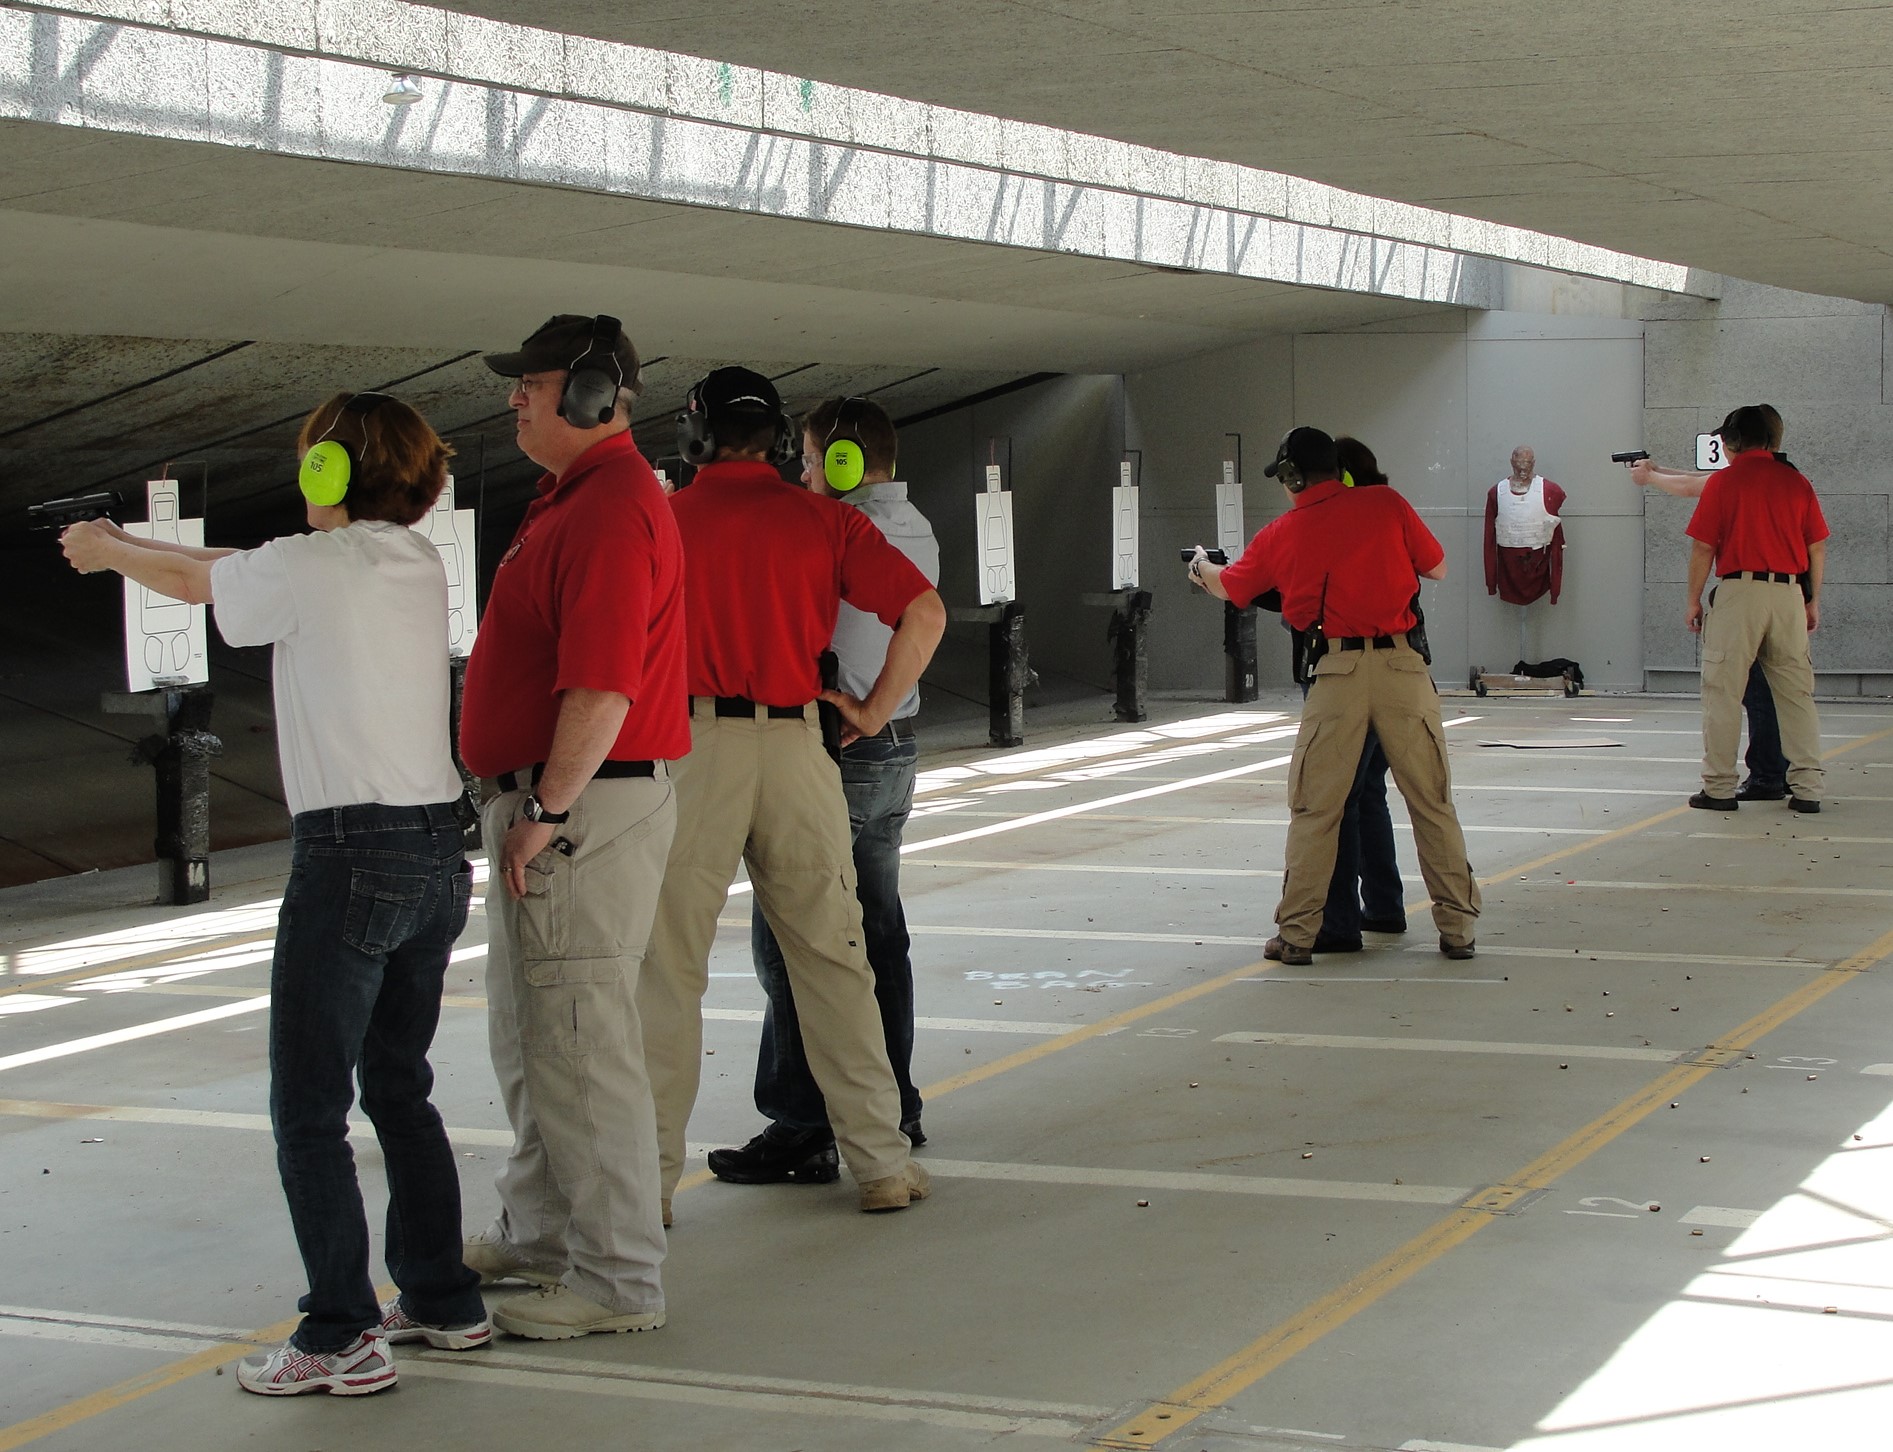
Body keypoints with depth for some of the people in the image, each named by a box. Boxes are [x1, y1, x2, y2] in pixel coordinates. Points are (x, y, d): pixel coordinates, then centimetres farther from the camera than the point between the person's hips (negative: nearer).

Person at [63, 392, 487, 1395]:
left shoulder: (306, 568, -11)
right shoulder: (418, 564, 10)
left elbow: (196, 582, 10)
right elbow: (229, 570, 23)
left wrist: (109, 550, 31)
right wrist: (127, 542, 33)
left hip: (351, 855, -8)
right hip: (439, 850, 8)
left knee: (308, 1109, -1)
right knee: (399, 1089, 19)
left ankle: (341, 1339, -1)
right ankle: (443, 1301, 24)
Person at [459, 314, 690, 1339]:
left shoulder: (610, 510, -18)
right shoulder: (572, 499, 17)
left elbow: (604, 685, -26)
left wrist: (549, 810, -22)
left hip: (583, 802, -11)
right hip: (549, 800, 11)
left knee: (578, 1042, -7)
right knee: (527, 1032, 20)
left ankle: (617, 1280, 0)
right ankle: (538, 1234, 34)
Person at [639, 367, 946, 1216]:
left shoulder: (662, 521, 2)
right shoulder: (822, 519, 6)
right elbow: (924, 611, -2)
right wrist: (873, 712, 6)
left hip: (690, 744, -2)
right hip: (795, 742, 2)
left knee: (668, 966, 5)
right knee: (831, 959, 8)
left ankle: (650, 1172, 8)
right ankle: (881, 1162, 11)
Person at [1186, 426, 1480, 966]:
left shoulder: (1280, 535, 8)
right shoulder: (1387, 505, 4)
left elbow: (1228, 587, 26)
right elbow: (1437, 569, 13)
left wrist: (1200, 566, 48)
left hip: (1337, 669, 0)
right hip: (1401, 665, 0)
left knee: (1314, 808, 7)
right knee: (1432, 802, 8)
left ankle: (1297, 934, 9)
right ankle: (1457, 927, 12)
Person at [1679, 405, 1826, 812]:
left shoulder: (1723, 481, -2)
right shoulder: (1797, 481, 8)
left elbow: (1703, 548, -4)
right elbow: (1818, 548, 9)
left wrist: (1693, 599, 5)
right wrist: (1813, 601, 17)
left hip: (1739, 592, -4)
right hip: (1790, 593, 4)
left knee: (1723, 691, 2)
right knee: (1796, 692, 8)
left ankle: (1719, 788, 2)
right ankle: (1807, 788, 7)